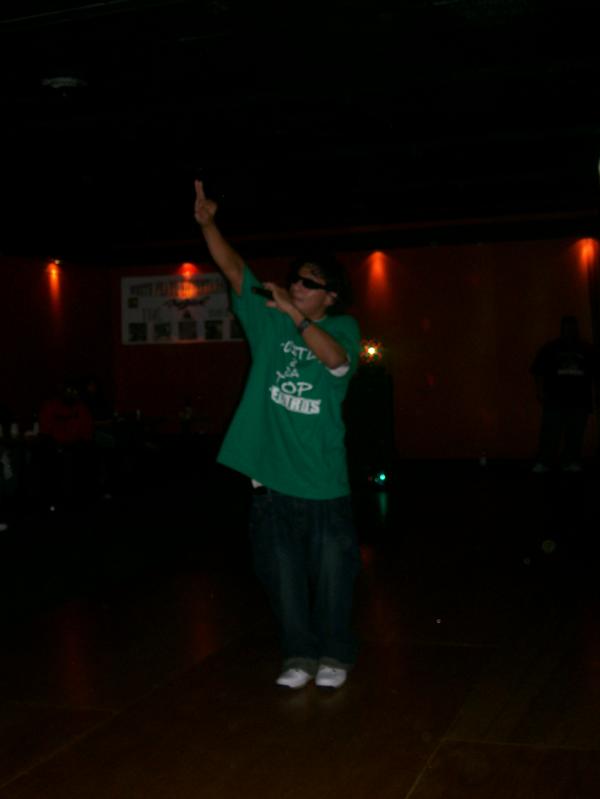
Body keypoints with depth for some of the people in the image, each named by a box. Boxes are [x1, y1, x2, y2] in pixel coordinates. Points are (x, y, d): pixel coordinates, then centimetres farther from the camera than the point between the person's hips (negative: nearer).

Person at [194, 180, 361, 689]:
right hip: (271, 473, 3)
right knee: (283, 572, 11)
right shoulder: (269, 316, 5)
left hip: (322, 476, -2)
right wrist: (208, 224, -16)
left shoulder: (342, 327, -1)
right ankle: (300, 654, 26)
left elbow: (337, 361, -23)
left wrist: (297, 317, -31)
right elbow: (235, 269, -4)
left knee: (331, 572, 7)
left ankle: (335, 655, 24)